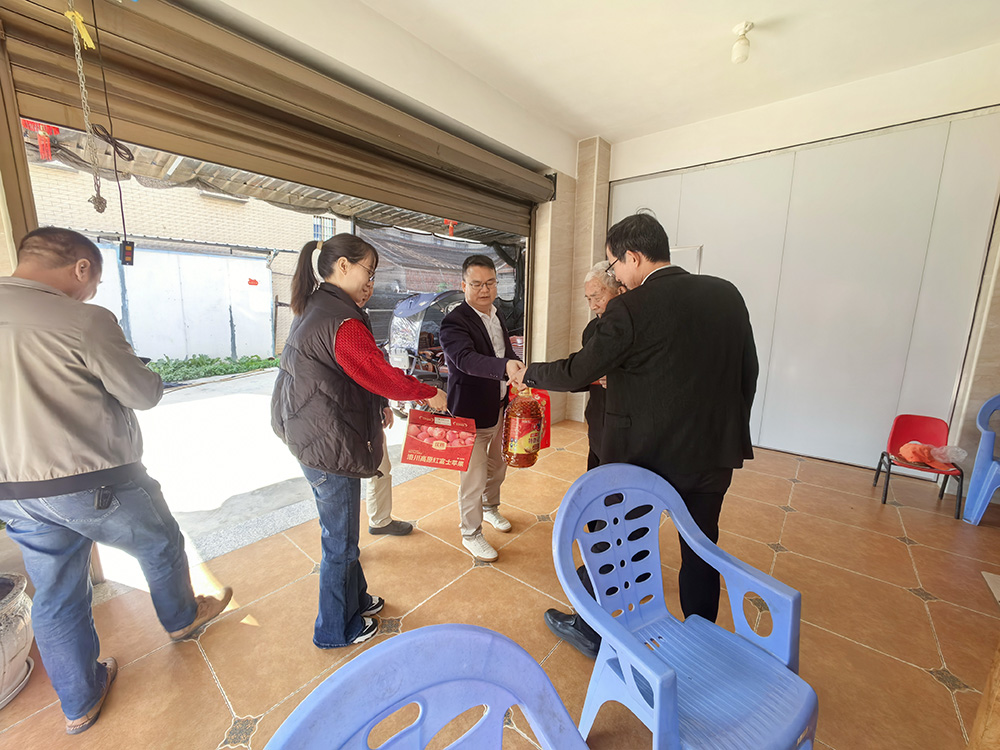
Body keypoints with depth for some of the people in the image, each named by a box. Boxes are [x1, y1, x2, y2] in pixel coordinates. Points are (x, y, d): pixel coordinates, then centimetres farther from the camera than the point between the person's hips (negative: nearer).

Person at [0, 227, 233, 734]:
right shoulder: (85, 320, -19)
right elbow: (143, 394, -12)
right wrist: (150, 377, 9)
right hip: (95, 483, -6)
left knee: (55, 596, 19)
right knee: (161, 546, 21)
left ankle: (80, 704, 37)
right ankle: (181, 618, 46)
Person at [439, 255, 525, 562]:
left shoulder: (497, 316, 8)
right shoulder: (454, 321, -19)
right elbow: (466, 358, -37)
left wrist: (519, 368, 3)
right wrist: (505, 366, -51)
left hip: (501, 408, 8)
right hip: (473, 413, -8)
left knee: (497, 465, 25)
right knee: (474, 477, 5)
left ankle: (490, 508, 51)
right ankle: (471, 534, 28)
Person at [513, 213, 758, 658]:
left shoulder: (629, 309, -18)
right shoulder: (726, 294, 1)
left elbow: (578, 372, -12)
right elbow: (748, 372, 7)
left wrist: (529, 374, 5)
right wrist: (728, 429, 19)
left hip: (641, 454, -5)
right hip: (712, 451, 6)